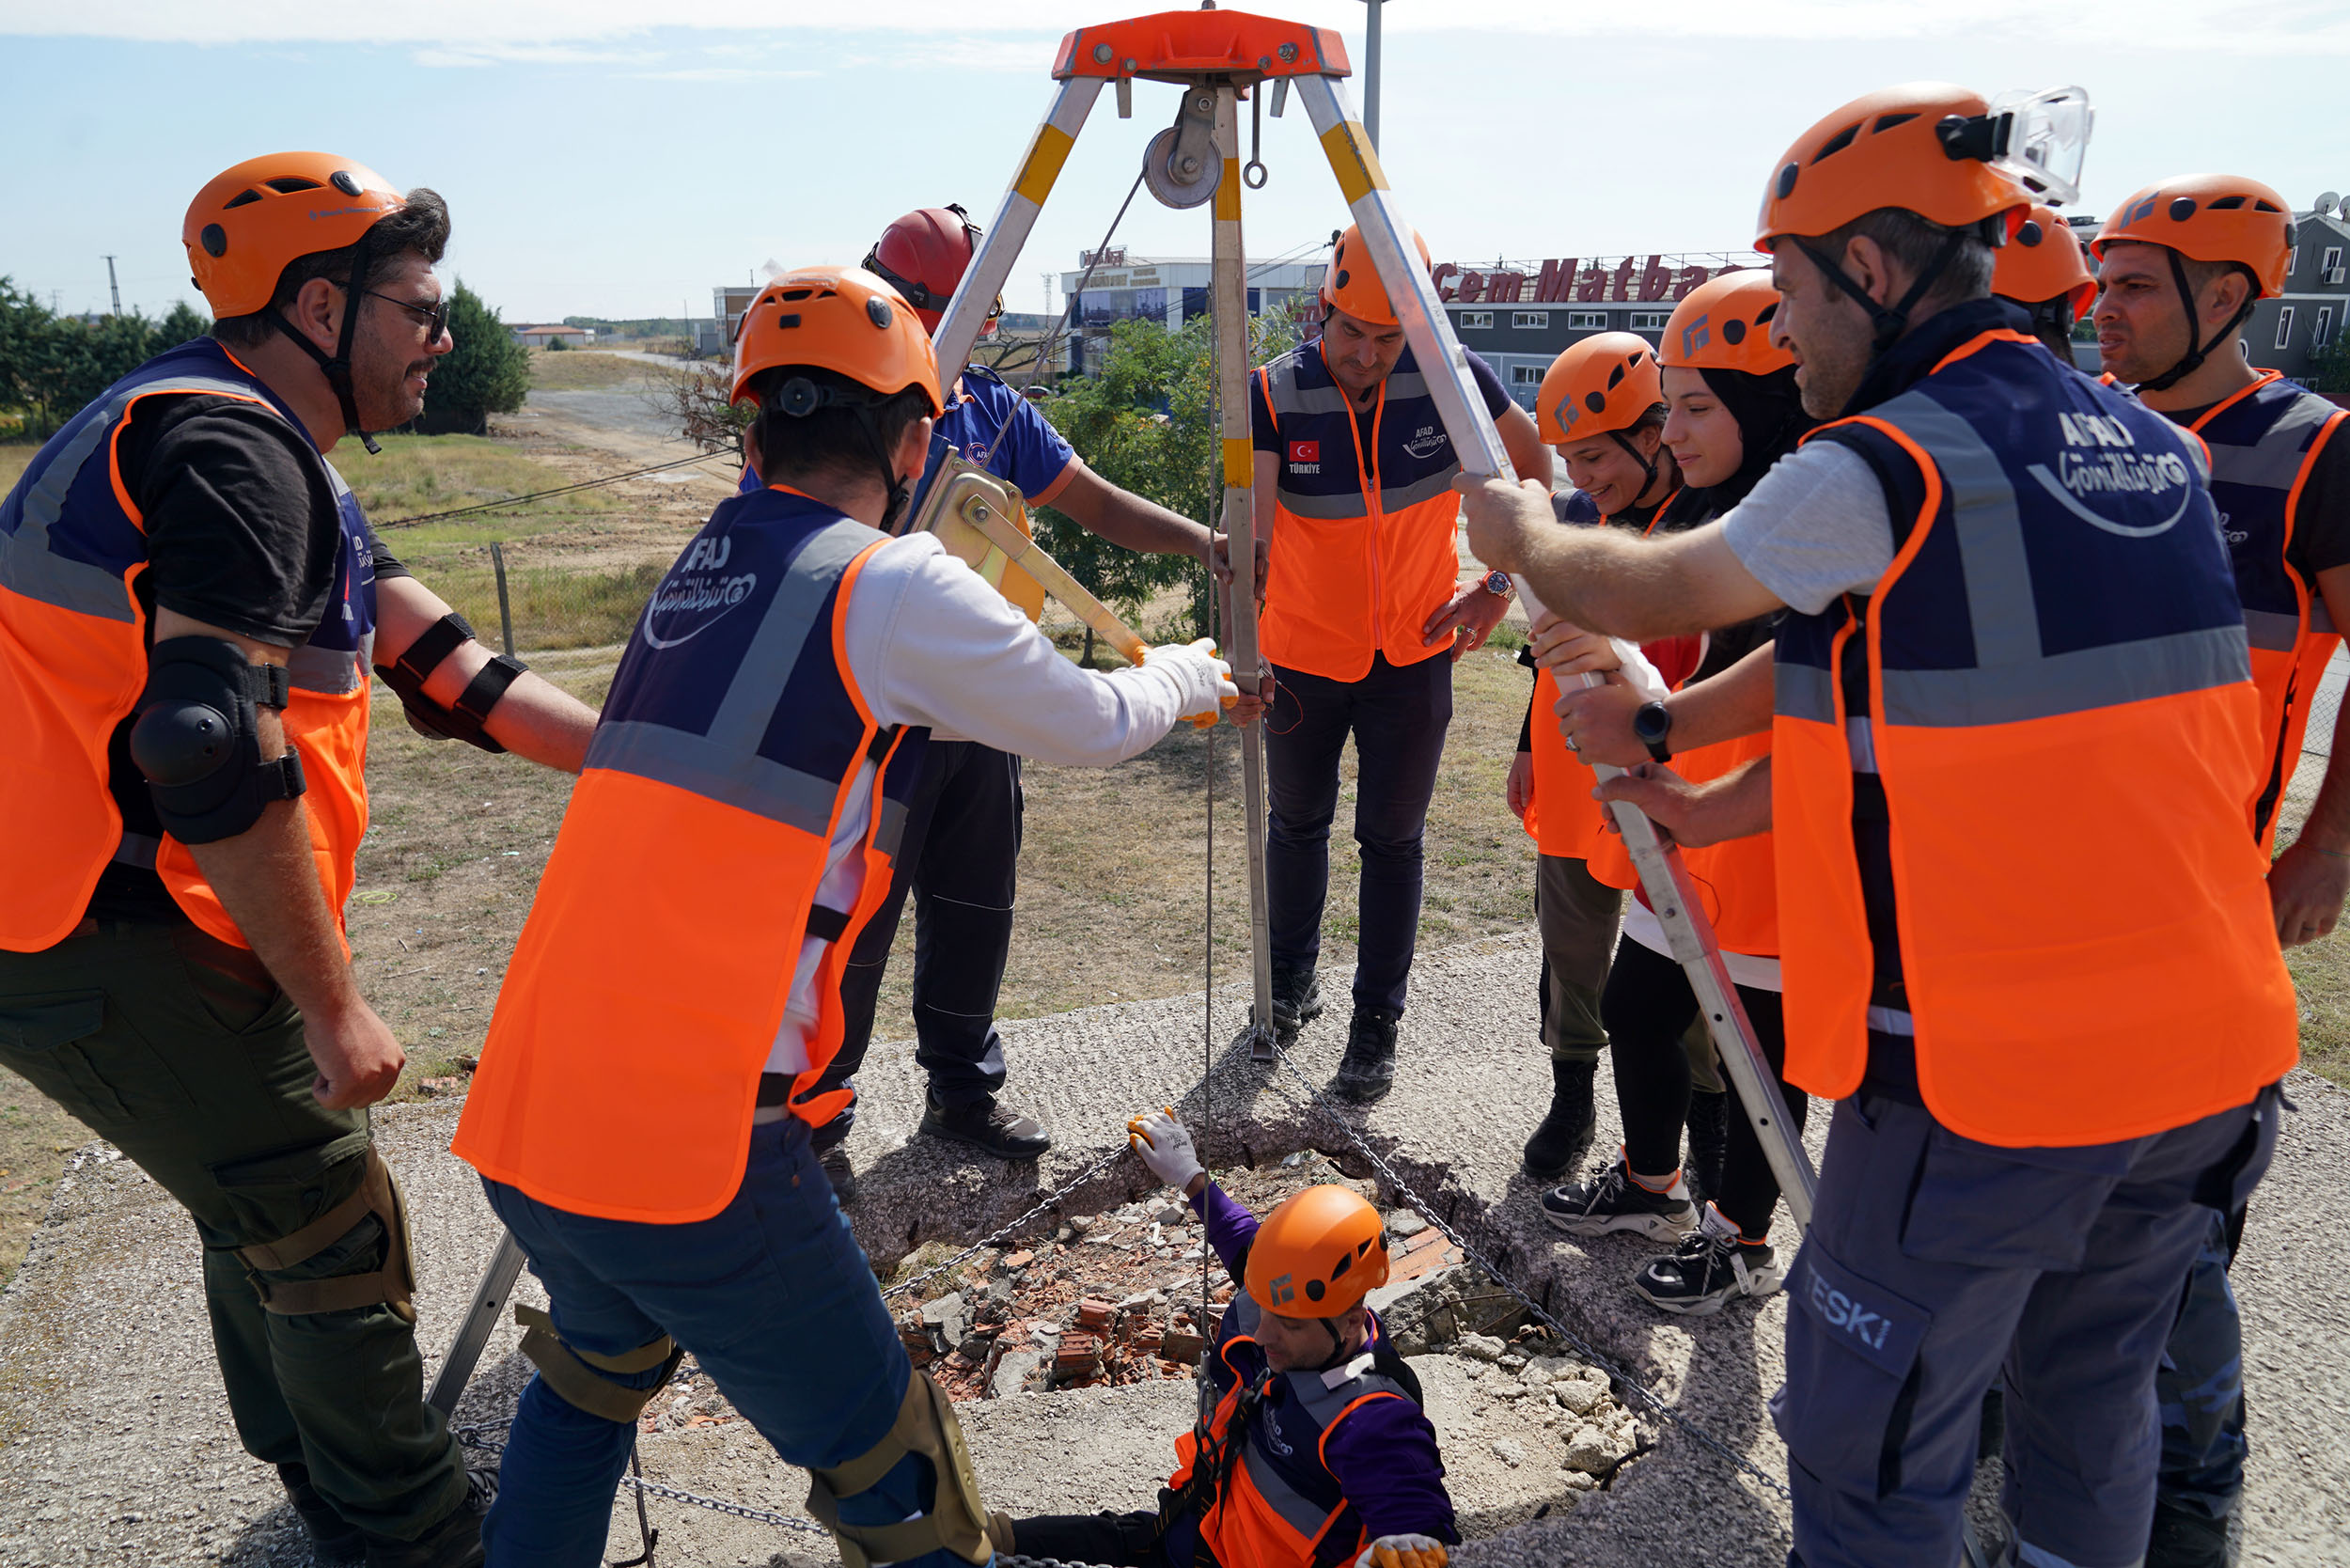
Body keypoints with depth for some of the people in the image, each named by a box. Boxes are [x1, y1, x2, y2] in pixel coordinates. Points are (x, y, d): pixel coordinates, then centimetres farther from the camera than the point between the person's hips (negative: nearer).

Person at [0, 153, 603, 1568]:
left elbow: (432, 663, 11)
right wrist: (333, 1004, -21)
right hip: (119, 955, -10)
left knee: (265, 1210, 23)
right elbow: (215, 753, -29)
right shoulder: (231, 450, -20)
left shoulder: (262, 446, 13)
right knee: (335, 1237, 2)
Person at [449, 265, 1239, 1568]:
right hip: (696, 1148, -8)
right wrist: (1191, 676, 25)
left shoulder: (699, 569, 13)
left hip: (518, 1119, 8)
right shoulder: (896, 588, -8)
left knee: (596, 1373, 33)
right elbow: (1097, 729, 3)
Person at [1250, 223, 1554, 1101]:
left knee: (1392, 838, 5)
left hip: (1414, 657, 0)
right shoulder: (1274, 395, -17)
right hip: (1302, 657, 1)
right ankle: (1291, 975, 41)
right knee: (1297, 822, 17)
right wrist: (1243, 650, -39)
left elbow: (1534, 470, 3)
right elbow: (1250, 538, -26)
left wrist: (1500, 583, -3)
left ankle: (1377, 1021, 20)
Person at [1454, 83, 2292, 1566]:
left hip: (1982, 1071, -8)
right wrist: (1715, 808, 20)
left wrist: (1527, 536, 19)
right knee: (2094, 1394, 26)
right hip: (2205, 1053, 8)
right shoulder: (2160, 452, 8)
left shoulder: (1876, 473, -17)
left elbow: (1640, 595, -1)